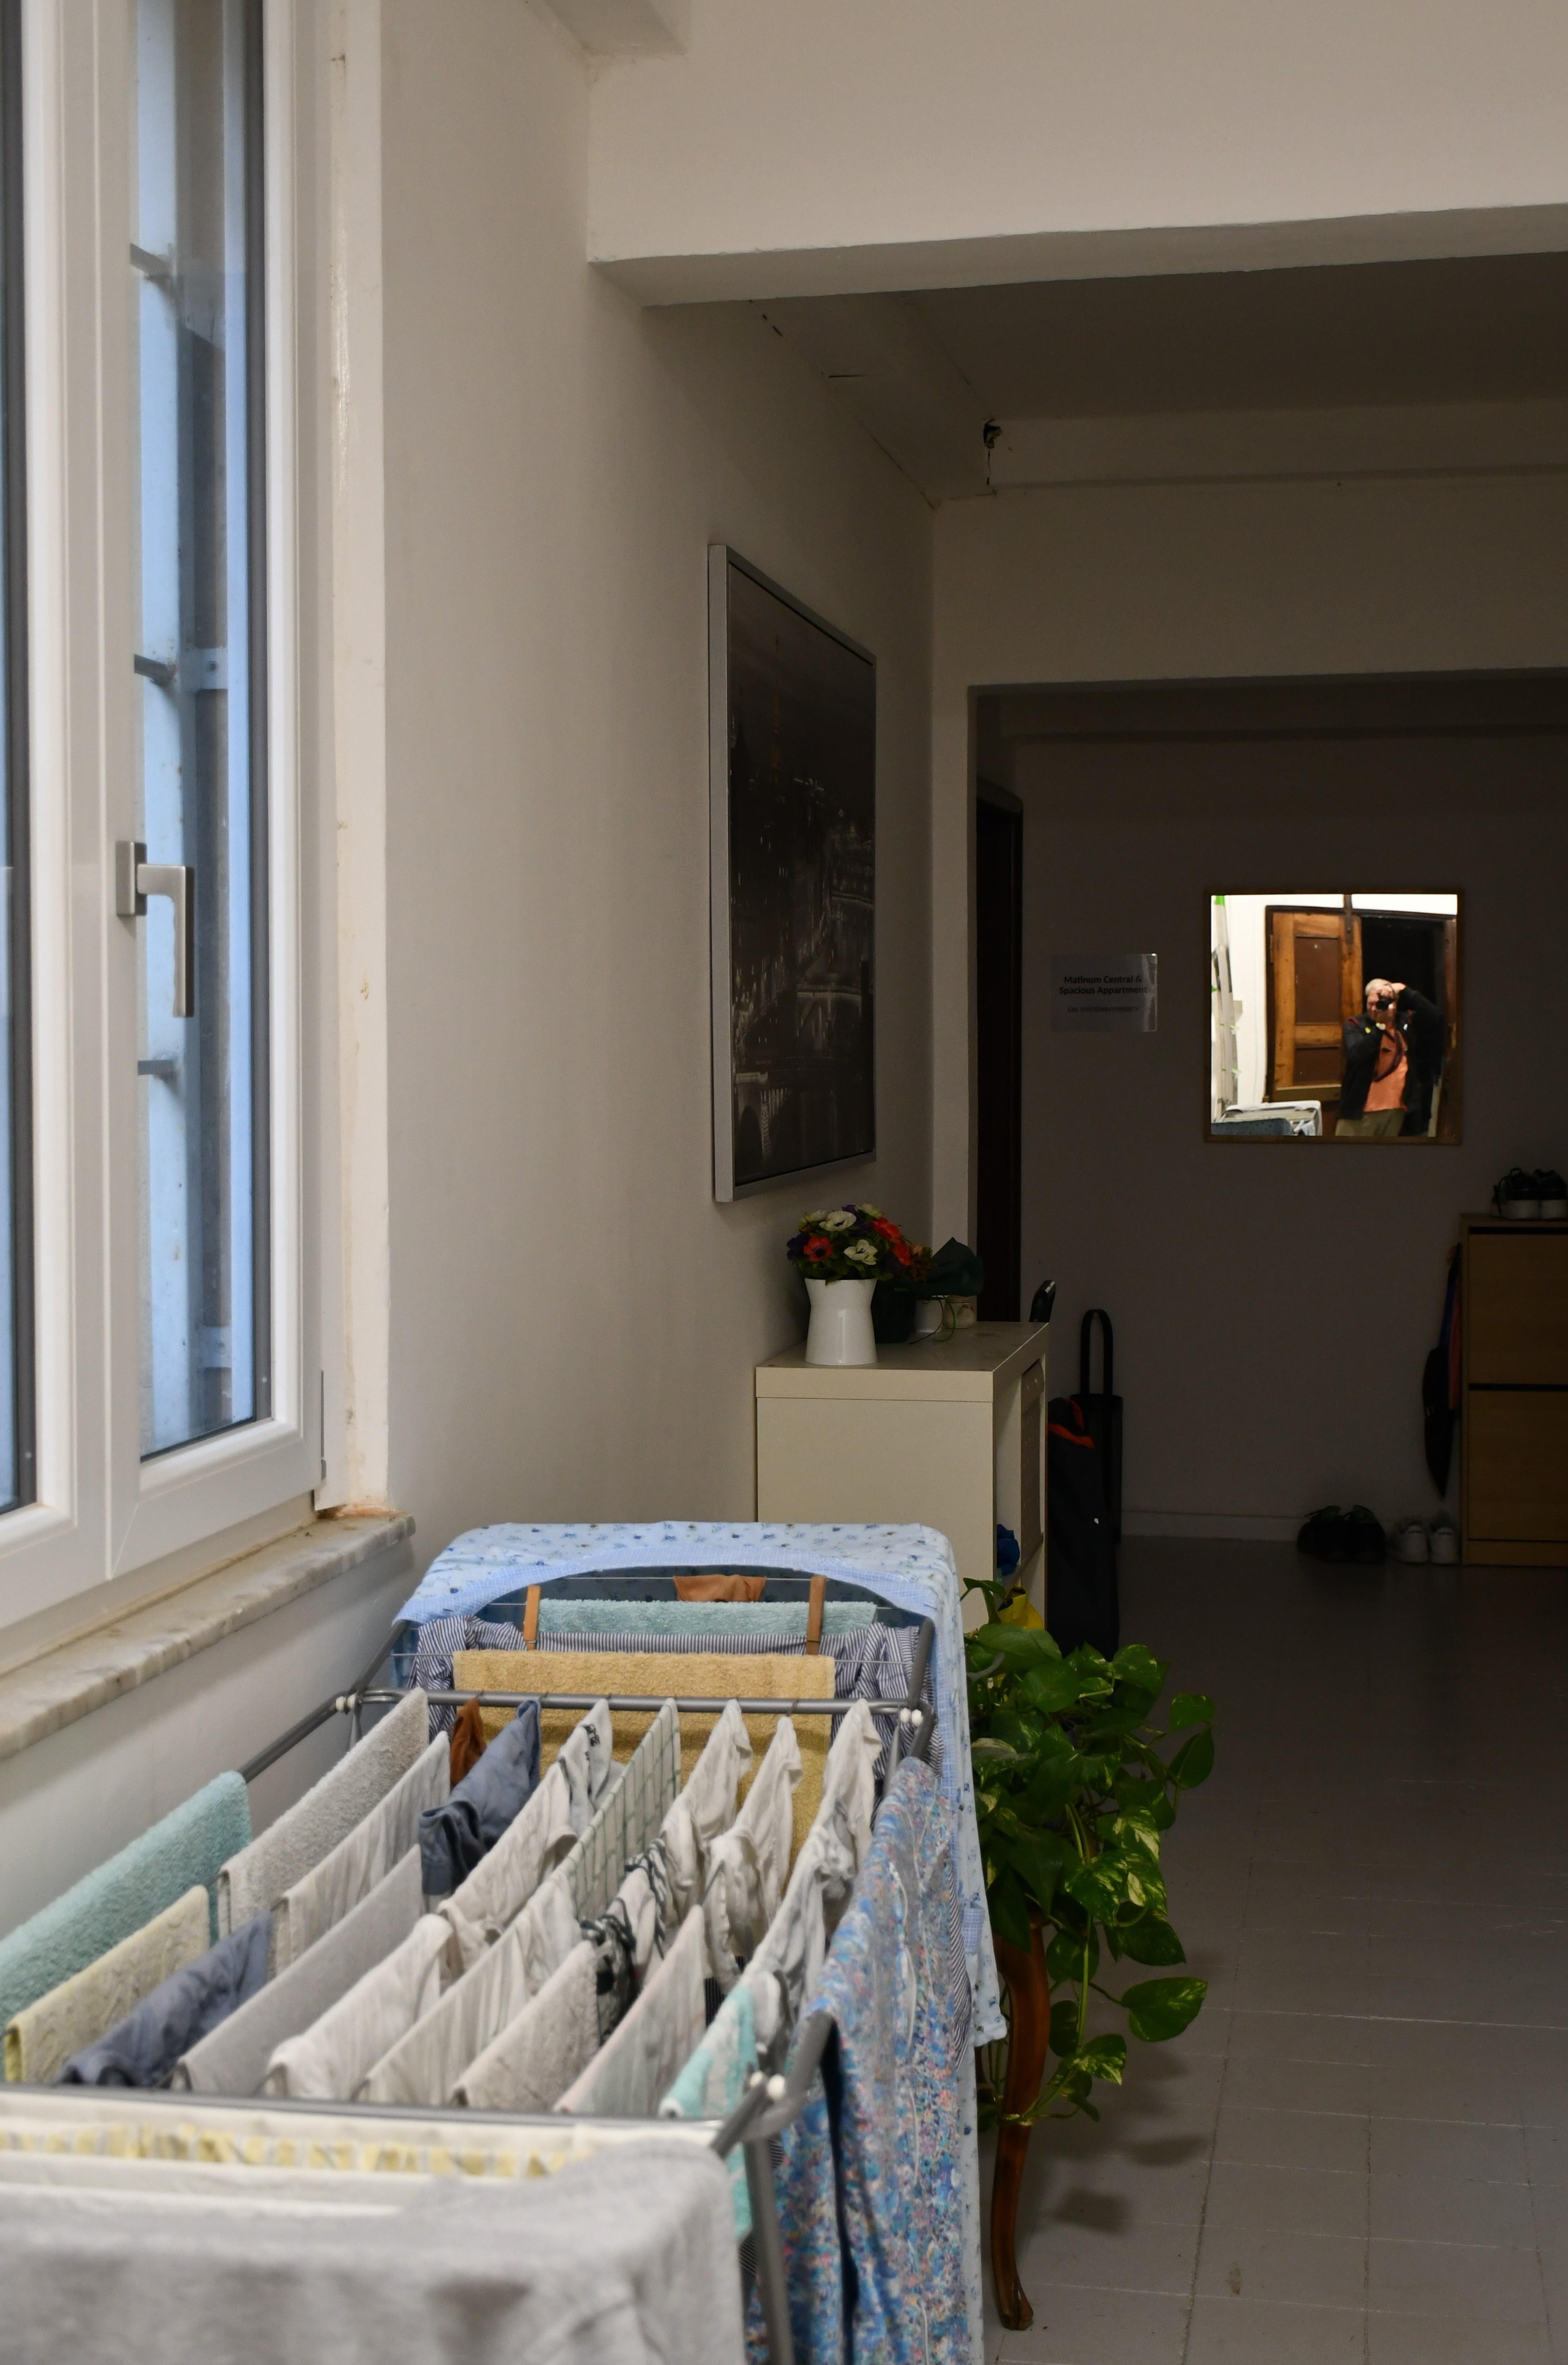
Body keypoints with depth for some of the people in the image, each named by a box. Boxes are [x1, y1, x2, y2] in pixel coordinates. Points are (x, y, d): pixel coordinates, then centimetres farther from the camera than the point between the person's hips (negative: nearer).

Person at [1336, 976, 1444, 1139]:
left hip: (1395, 1110, 3)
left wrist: (1405, 991, -11)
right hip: (1360, 1109, -3)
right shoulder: (1356, 1026, 0)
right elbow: (1356, 1055, -17)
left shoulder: (1406, 1023, 9)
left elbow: (1435, 1016, -7)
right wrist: (1380, 1025, -18)